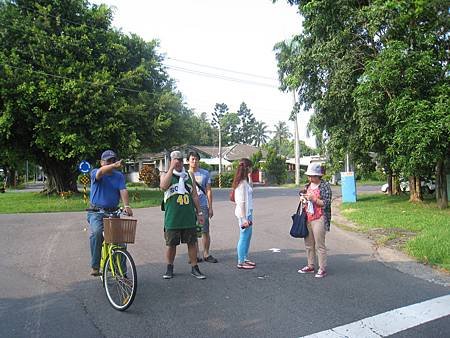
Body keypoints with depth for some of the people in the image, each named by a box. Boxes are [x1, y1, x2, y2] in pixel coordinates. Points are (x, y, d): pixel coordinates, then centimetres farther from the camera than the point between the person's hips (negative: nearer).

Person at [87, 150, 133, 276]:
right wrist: (114, 166, -45)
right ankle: (95, 266, -17)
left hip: (113, 213, 3)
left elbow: (123, 190, -7)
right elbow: (101, 172, -25)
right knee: (97, 232, -30)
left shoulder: (119, 176, 9)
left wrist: (126, 205, -25)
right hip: (96, 212, -3)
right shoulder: (95, 173, 1)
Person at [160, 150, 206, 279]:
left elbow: (194, 195, 15)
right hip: (172, 218, -3)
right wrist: (172, 168, -23)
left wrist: (199, 212, 13)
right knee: (171, 244, 8)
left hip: (189, 217, 3)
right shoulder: (167, 175, 1)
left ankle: (194, 268, 17)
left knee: (192, 243, 5)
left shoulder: (188, 176, 11)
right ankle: (169, 268, 25)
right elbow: (163, 186, -23)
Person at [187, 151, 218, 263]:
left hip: (202, 206, 0)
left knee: (205, 231, 1)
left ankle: (206, 254, 14)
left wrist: (210, 207, 2)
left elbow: (208, 191, 6)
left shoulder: (205, 173, 5)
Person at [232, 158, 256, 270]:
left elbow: (250, 189, 30)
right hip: (244, 213, -10)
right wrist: (244, 218, -20)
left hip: (248, 212, 10)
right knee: (244, 237, -2)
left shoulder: (245, 181, 11)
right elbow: (242, 202, -20)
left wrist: (250, 178, 19)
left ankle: (245, 258, 28)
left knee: (248, 235, 17)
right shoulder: (242, 183, -18)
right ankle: (241, 262, 7)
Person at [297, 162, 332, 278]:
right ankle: (310, 266, 22)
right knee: (308, 244, 11)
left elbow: (326, 203, -11)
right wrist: (302, 198, 4)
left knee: (319, 245, -3)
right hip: (307, 218, 7)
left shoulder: (325, 186, -7)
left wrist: (314, 199, -21)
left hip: (319, 219, -7)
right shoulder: (308, 186, 13)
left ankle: (322, 269, 6)